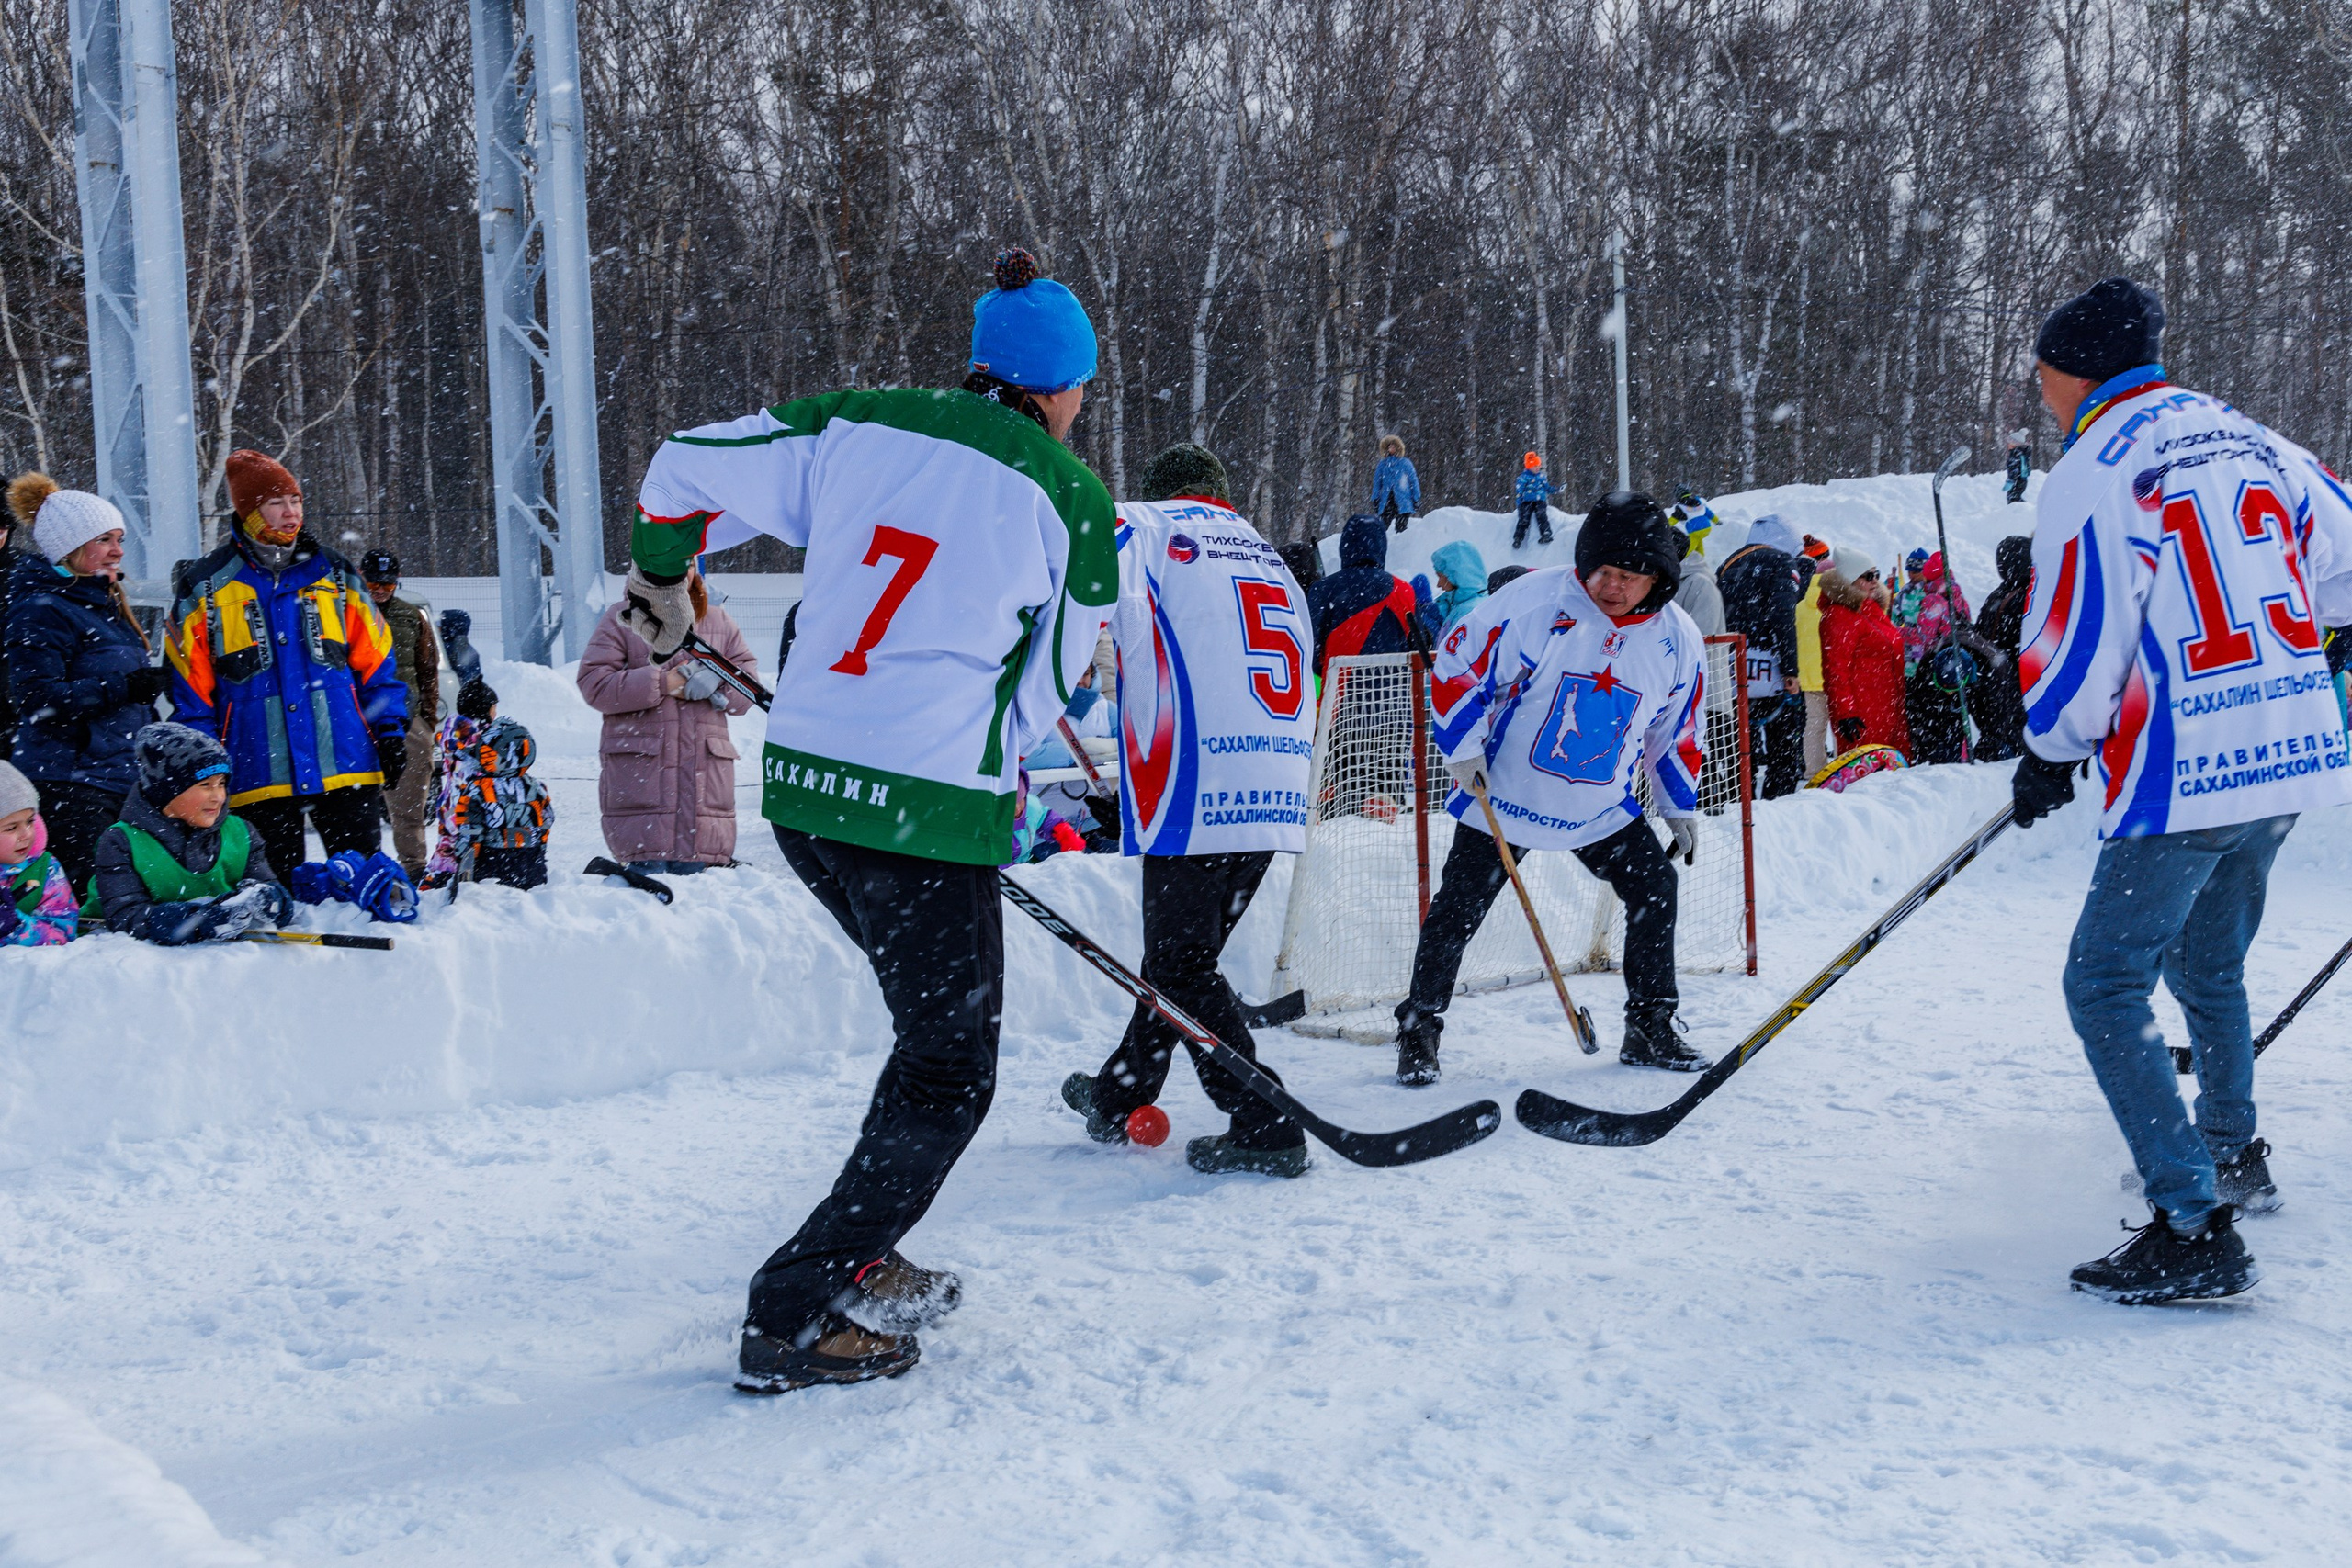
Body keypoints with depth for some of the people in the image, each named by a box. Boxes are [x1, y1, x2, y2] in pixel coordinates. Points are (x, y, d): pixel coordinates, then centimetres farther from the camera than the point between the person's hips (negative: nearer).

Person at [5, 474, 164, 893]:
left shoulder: (104, 602, 19)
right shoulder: (41, 611, -10)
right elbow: (37, 697, -19)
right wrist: (120, 689, -21)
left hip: (122, 777, 9)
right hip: (70, 783, -9)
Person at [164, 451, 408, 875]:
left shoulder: (335, 576, 9)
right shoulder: (206, 587, 4)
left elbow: (375, 661, 11)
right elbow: (189, 684, 4)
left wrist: (391, 733, 3)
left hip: (346, 766, 1)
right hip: (258, 774, -1)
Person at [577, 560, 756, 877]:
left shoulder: (719, 622, 17)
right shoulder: (621, 620, 8)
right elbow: (594, 685, -3)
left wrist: (717, 679, -9)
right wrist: (664, 683, -11)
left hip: (704, 769, 2)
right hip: (637, 767, -2)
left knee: (692, 872, 0)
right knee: (649, 877, -9)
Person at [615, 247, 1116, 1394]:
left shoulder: (853, 428, 7)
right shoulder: (1073, 501, -3)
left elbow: (686, 469, 14)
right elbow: (1050, 688, 4)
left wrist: (658, 584, 32)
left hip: (800, 783, 6)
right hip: (929, 809, -6)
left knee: (937, 1020, 24)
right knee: (948, 1073, 6)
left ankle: (863, 1263, 29)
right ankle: (797, 1317, 2)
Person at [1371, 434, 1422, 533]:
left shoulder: (1405, 463, 3)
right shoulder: (1382, 464, 9)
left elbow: (1413, 481, 6)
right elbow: (1377, 483, 13)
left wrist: (1416, 500, 3)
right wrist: (1375, 500, 8)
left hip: (1402, 503, -2)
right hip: (1386, 502, 2)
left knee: (1401, 529, -3)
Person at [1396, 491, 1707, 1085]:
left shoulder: (1677, 640, -4)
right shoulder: (1532, 601, -19)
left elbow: (1676, 733, 11)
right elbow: (1459, 665, -10)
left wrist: (1682, 807, 15)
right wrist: (1464, 748, -13)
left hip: (1603, 808, 4)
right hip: (1504, 792, -3)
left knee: (1655, 889, -1)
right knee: (1458, 908, -5)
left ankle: (1650, 1031, 13)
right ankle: (1418, 1031, 7)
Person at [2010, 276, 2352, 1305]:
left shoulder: (2090, 474, -12)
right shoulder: (2252, 440, 10)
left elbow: (2080, 647, -14)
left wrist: (2051, 754, 3)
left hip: (2184, 775, -8)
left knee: (2106, 986, -3)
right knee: (2208, 967, 26)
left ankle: (2196, 1231, -9)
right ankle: (2232, 1156, 43)